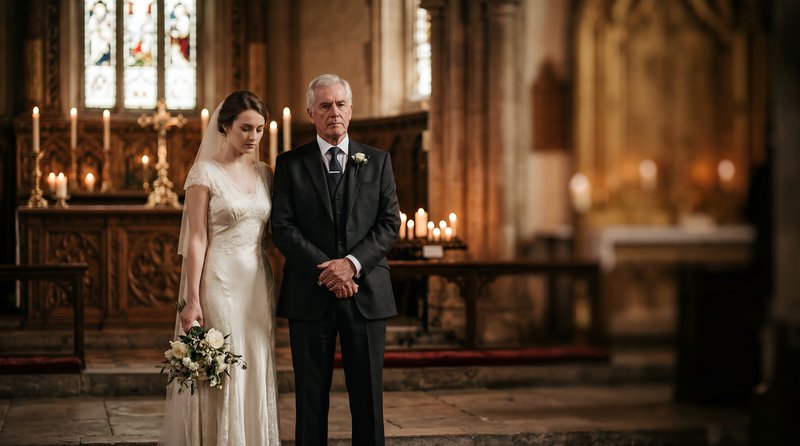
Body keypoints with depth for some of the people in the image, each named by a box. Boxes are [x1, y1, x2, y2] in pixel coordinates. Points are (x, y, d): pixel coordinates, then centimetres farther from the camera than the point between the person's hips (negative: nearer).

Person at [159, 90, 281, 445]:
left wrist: (277, 290, 7)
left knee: (257, 376, 8)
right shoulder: (205, 172, -5)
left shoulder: (265, 174, 11)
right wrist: (192, 300, -14)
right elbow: (197, 239, -9)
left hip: (258, 285, 5)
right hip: (219, 283, -5)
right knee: (221, 376, -2)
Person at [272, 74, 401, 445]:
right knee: (311, 398, 4)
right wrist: (326, 270, -14)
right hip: (310, 295, -1)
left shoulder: (378, 161, 10)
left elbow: (389, 223, 2)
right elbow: (283, 228, -3)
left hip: (366, 294, 1)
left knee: (368, 397, 3)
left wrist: (351, 262, -13)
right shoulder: (290, 163, 6)